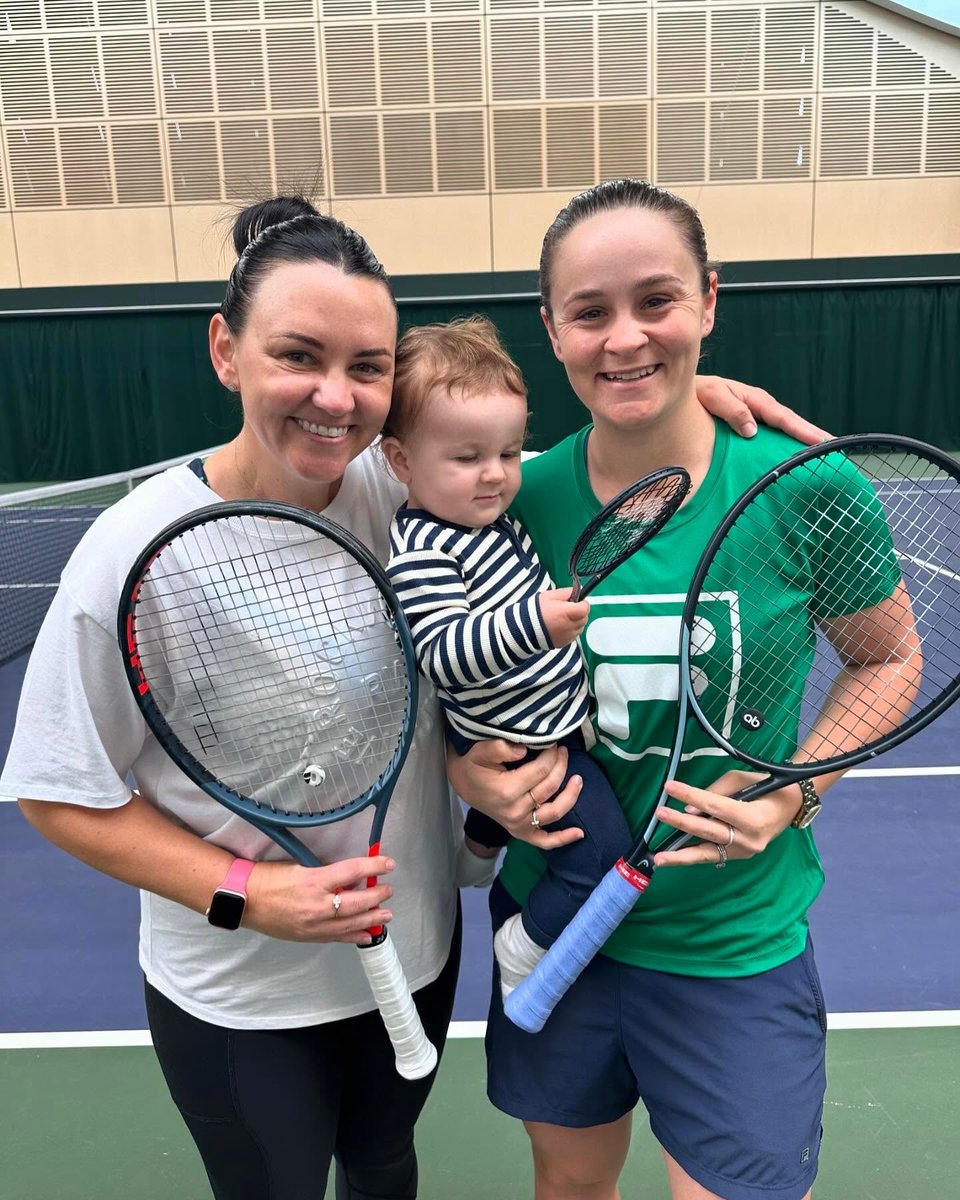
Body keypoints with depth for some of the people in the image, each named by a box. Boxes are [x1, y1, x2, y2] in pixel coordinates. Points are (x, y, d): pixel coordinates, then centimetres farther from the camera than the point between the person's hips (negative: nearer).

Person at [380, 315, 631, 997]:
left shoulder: (489, 504, -2)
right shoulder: (422, 552, -29)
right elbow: (444, 654, -40)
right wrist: (531, 624, -51)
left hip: (554, 718, 10)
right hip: (519, 741, -10)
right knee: (603, 846, -11)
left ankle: (479, 844, 66)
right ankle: (526, 949, 11)